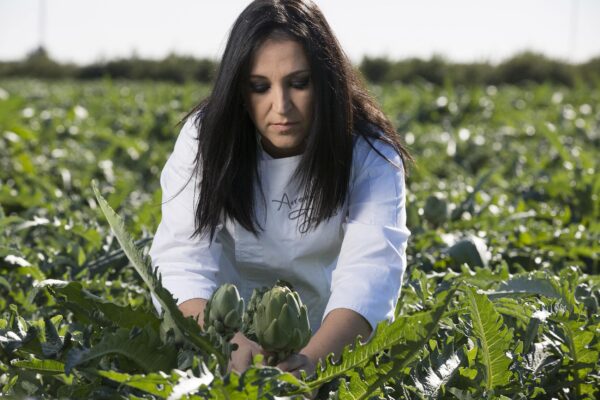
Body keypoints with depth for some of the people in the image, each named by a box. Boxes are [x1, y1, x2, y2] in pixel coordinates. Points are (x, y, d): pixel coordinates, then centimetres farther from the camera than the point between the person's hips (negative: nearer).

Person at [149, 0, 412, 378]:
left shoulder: (369, 156, -17)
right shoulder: (206, 139, -13)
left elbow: (371, 268, -31)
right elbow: (183, 255, -23)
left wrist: (312, 358, -50)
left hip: (328, 339, -1)